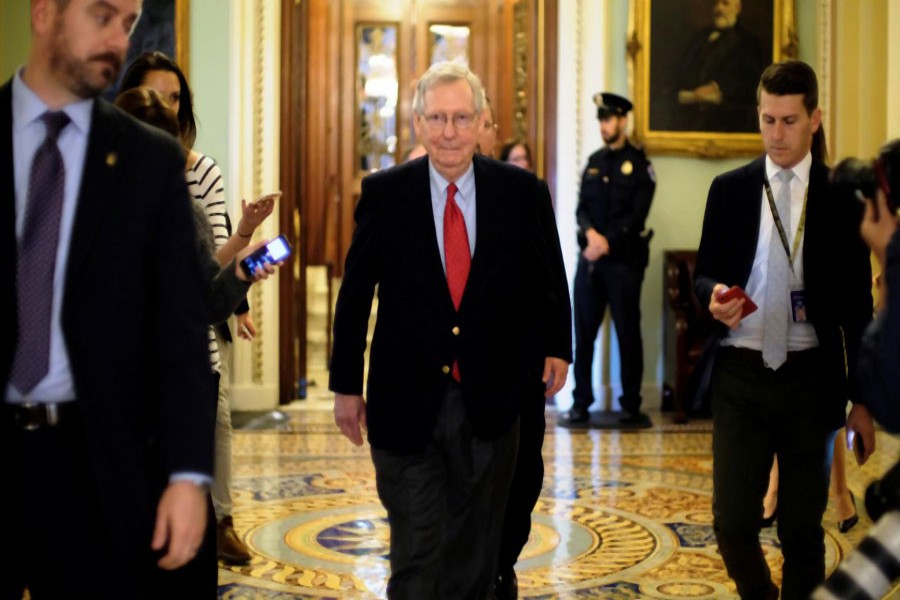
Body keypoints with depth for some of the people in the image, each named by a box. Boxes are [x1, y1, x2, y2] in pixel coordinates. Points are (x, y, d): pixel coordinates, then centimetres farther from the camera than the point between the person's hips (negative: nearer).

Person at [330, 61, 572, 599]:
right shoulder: (384, 194, -3)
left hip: (491, 403, 2)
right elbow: (354, 295, 2)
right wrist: (346, 385, 4)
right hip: (406, 406, -1)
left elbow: (549, 282, 11)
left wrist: (557, 346, 2)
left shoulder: (523, 192, -2)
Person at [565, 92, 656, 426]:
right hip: (589, 258, 5)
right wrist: (591, 233, -12)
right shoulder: (594, 162, 14)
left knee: (628, 333, 0)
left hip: (624, 260, -5)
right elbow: (582, 208, 7)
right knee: (583, 332, 4)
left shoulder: (639, 164, -1)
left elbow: (636, 216, -9)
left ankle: (631, 405, 7)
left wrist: (607, 243, -16)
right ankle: (581, 403, 11)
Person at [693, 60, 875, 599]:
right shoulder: (729, 189, 6)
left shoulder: (841, 197, 1)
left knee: (803, 526, 7)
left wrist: (863, 398, 1)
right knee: (733, 521, 0)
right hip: (741, 374, 1)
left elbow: (857, 304, 3)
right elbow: (704, 273, 10)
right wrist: (714, 295, -15)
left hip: (811, 377, -1)